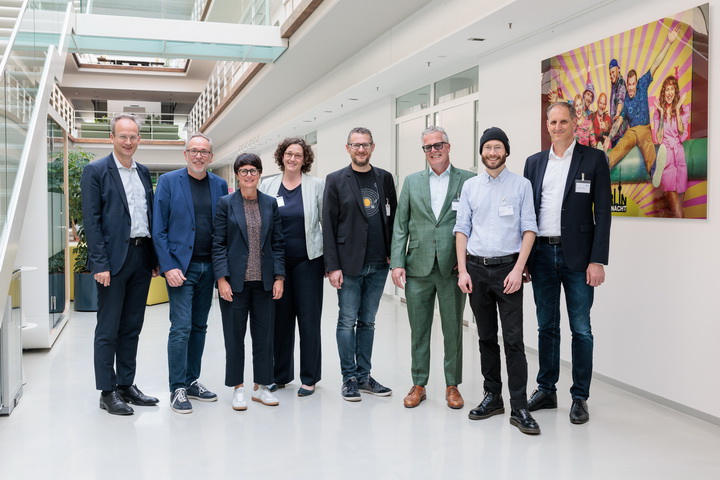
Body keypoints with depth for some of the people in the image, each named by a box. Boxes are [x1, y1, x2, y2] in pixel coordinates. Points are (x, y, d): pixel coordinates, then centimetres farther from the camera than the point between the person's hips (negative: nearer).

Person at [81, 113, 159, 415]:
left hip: (141, 257, 6)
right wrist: (100, 264, -15)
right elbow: (91, 221, -9)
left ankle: (126, 386, 23)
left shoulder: (144, 172, 13)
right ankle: (107, 392, 12)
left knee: (132, 328, 13)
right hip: (114, 259, -6)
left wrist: (155, 258, 10)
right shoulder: (96, 171, -4)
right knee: (108, 330, 3)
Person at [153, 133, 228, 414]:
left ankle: (192, 381, 23)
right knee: (181, 327, -5)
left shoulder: (220, 185, 9)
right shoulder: (168, 182, -2)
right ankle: (177, 389, 5)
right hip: (180, 265, -4)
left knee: (199, 326, 12)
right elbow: (158, 229, -5)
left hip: (208, 266, 4)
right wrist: (168, 266, -13)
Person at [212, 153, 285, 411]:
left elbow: (277, 243, 6)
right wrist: (221, 279, -11)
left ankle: (261, 386, 22)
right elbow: (218, 243, -3)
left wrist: (279, 277, -1)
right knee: (235, 336, 5)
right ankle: (238, 388, 18)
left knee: (264, 334, 8)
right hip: (235, 281, -2)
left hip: (264, 281, 3)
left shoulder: (270, 203, 6)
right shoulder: (225, 203, -1)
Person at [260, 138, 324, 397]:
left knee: (309, 318, 2)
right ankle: (280, 374, 23)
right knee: (280, 318, 9)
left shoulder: (317, 185, -1)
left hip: (308, 260, -2)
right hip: (276, 261, 2)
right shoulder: (268, 186, 6)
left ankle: (309, 378, 14)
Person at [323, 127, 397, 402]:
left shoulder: (384, 178, 8)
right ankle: (349, 378, 13)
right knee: (347, 322, 3)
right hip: (349, 264, -3)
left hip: (378, 264, 3)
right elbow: (329, 226, -4)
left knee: (367, 322, 11)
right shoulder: (336, 180, -1)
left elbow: (393, 217, 11)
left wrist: (393, 254, 1)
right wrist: (332, 266, -10)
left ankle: (364, 376, 21)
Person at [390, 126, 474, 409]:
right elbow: (400, 225, 7)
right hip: (418, 267, 2)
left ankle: (452, 386, 22)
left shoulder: (468, 180, 1)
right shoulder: (412, 182, 9)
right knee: (419, 330, 10)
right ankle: (418, 384, 22)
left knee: (453, 329, 8)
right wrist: (397, 263, -1)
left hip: (453, 268, -2)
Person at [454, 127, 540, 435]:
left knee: (513, 338, -5)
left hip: (507, 268, -3)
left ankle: (519, 408, 0)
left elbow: (529, 229, -2)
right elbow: (461, 229, 8)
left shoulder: (521, 185, 2)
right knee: (486, 337, 10)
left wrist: (518, 269, -11)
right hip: (476, 268, 3)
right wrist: (462, 270, 0)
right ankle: (492, 397, 21)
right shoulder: (470, 186, 9)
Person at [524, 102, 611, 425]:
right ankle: (546, 390, 23)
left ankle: (580, 397, 14)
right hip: (542, 254, 4)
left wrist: (598, 261, -11)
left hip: (577, 256, -3)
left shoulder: (594, 159, 0)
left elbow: (602, 213, -4)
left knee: (581, 329, 4)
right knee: (546, 326, 12)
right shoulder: (534, 162, 11)